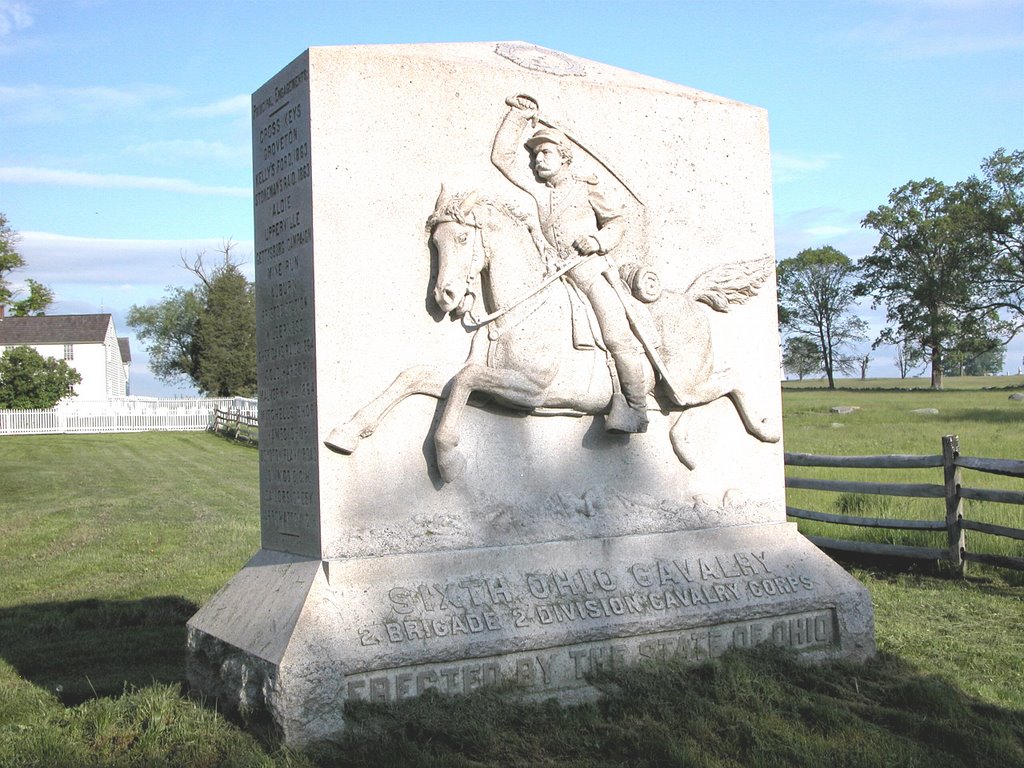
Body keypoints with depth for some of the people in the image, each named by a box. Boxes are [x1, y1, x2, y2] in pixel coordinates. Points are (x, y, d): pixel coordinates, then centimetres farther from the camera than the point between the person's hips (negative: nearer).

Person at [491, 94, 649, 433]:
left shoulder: (586, 186, 11)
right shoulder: (537, 187, 17)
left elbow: (617, 220, 15)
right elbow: (502, 156, 16)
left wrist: (600, 241, -5)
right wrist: (521, 115, 16)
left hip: (591, 268, -3)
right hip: (555, 276, 3)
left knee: (618, 336, -17)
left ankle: (636, 409, -17)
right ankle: (618, 398, -14)